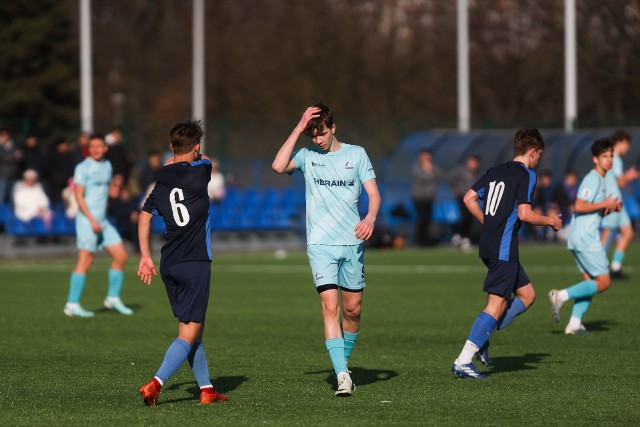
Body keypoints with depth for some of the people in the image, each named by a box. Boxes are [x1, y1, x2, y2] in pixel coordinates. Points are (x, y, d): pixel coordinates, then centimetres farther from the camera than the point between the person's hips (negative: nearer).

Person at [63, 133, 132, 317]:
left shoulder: (107, 166, 14)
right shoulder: (83, 168, -8)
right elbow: (79, 196, -13)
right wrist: (92, 220, -19)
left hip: (102, 221, 7)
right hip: (87, 220, -7)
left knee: (121, 256, 4)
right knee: (85, 260, -12)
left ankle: (113, 299, 17)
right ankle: (72, 305, -10)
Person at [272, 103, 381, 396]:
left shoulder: (356, 154, 7)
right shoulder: (307, 156, 5)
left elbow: (373, 193, 3)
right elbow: (279, 166, -14)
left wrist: (370, 218, -18)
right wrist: (298, 129, -13)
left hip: (352, 242, 2)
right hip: (320, 243, -2)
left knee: (353, 309, 5)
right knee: (330, 306, -14)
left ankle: (343, 361, 28)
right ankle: (342, 375, -19)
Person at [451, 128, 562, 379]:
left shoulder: (496, 171, 15)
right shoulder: (526, 175, -8)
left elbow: (469, 199, 12)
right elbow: (524, 214, -17)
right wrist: (551, 221, -1)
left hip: (488, 244, 9)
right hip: (504, 248, -9)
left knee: (527, 295, 17)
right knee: (496, 305, -8)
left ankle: (481, 338, 8)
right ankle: (463, 362, -13)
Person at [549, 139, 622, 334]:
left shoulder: (600, 179, 19)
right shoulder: (593, 179, -13)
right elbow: (579, 206, -22)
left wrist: (612, 207, 9)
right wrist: (605, 204, -16)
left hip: (580, 237, 10)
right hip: (586, 236, -10)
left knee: (590, 282, 9)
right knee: (603, 282, -8)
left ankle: (574, 323, 4)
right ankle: (562, 296, -12)